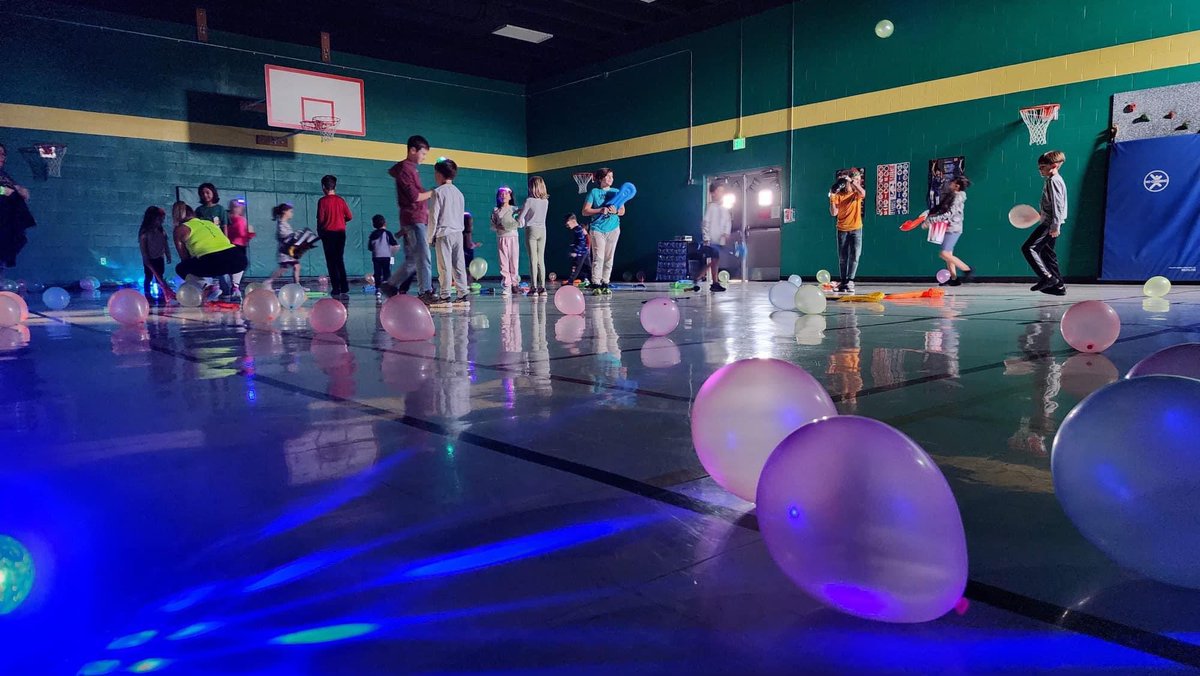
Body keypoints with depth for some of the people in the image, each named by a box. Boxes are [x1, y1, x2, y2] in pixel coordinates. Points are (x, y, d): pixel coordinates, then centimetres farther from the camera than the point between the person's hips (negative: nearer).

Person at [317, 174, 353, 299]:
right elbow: (350, 216, -1)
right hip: (341, 232, 3)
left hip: (328, 233, -3)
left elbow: (320, 218, -11)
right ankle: (344, 289, 6)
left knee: (331, 262, 2)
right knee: (340, 261, 11)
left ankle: (336, 290, 0)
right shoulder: (341, 200, 2)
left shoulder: (322, 201, -8)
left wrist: (319, 231, 5)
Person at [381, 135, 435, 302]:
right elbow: (414, 196, -15)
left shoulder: (411, 169, 21)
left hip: (418, 218, 10)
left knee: (412, 260, 12)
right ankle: (426, 292, -9)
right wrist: (432, 193, -3)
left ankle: (391, 286, 17)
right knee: (423, 257, -10)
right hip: (413, 219, -10)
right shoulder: (405, 168, -8)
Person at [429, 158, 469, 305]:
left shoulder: (438, 192, -6)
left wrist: (431, 235, -2)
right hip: (458, 232, 6)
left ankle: (445, 295, -4)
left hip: (444, 233, -6)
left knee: (445, 265, -4)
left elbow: (433, 216, -7)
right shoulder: (459, 193, 14)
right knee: (459, 264, 6)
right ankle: (463, 294, 5)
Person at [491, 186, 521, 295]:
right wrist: (498, 227, -12)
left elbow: (521, 223, 2)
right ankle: (506, 285, -1)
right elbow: (492, 225, 7)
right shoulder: (495, 210, 10)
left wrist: (513, 225, -15)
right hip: (501, 238, 1)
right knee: (503, 262, -3)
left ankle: (515, 284, 4)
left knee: (514, 261, -3)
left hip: (513, 237, -1)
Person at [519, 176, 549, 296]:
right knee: (541, 260, 7)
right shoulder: (546, 201, 4)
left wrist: (521, 223, 14)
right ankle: (542, 287, 6)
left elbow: (520, 218, -7)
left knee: (533, 260, -4)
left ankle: (534, 288, -6)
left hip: (531, 230, -5)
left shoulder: (529, 200, -12)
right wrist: (521, 208, 19)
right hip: (543, 230, 5)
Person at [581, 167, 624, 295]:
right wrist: (601, 210, -16)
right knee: (598, 257, -10)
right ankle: (596, 285, -9)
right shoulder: (594, 192, 1)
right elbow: (585, 211, -3)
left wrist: (615, 211, -11)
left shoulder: (616, 192, 10)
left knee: (609, 258, 4)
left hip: (613, 228, 3)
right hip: (598, 228, -3)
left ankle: (605, 285, 9)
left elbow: (622, 211, 11)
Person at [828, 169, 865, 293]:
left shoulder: (857, 193, -2)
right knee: (842, 258, 5)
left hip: (856, 229, -1)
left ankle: (850, 282, -9)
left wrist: (851, 181, -29)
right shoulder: (838, 195, -2)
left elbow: (863, 193, -27)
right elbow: (833, 213, -9)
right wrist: (832, 198, -21)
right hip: (842, 229, 1)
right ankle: (842, 282, 11)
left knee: (854, 256, -9)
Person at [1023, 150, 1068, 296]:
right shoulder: (1052, 180, 19)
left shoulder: (1054, 181, -11)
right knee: (1047, 253, 12)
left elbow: (1058, 204, -19)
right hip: (1050, 223, 10)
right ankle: (1058, 286, 14)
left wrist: (1055, 225, -23)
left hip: (1050, 224, -10)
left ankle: (1047, 277, -18)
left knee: (1028, 248, -14)